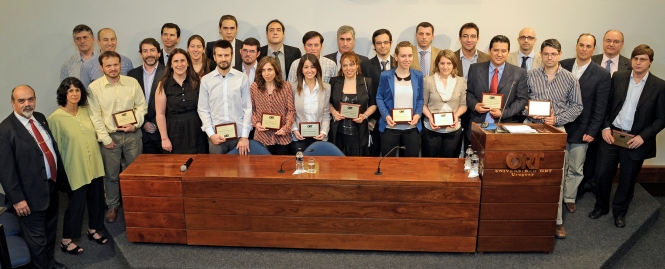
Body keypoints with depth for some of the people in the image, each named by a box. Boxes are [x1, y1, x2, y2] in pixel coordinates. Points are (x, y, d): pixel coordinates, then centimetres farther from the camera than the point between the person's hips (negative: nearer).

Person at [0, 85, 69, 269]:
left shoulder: (40, 118, 4)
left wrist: (61, 177, 14)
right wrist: (16, 198, -19)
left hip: (52, 185, 8)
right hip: (32, 192, -7)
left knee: (51, 231, 25)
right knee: (37, 237, 8)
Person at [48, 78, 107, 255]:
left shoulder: (86, 111, 2)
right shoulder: (56, 118, -14)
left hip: (94, 165, 6)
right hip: (75, 168, -5)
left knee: (96, 199, 15)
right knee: (76, 203, 3)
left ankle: (93, 230, 36)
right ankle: (66, 241, 21)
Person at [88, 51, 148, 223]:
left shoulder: (132, 82, -1)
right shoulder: (94, 88, -5)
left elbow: (142, 105, 5)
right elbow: (95, 116, -5)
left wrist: (135, 124, -10)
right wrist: (105, 138, -8)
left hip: (132, 134, 1)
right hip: (110, 136, -1)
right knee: (111, 174, 8)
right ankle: (112, 206, 25)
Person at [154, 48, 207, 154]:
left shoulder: (197, 82, 2)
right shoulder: (164, 84, -2)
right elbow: (160, 114, -3)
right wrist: (164, 138, -6)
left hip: (195, 132, 1)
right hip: (174, 133, -1)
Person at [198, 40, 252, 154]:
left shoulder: (242, 78, -1)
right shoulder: (206, 80, 2)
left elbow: (247, 108, -1)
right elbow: (203, 110, 3)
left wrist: (245, 136, -5)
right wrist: (211, 134, -7)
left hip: (239, 134, -1)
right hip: (216, 135, 1)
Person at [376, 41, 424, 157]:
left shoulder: (418, 75, 5)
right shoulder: (385, 76, -2)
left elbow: (420, 99, 8)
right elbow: (379, 98, 0)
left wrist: (418, 114, -10)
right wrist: (386, 115, -15)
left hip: (412, 128, 2)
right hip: (390, 127, -2)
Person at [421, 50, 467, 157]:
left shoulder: (461, 81, 3)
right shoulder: (428, 80, -2)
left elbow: (464, 104, 5)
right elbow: (423, 104, 1)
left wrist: (456, 115, -14)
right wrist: (430, 117, -15)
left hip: (453, 129, 2)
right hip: (431, 128, -1)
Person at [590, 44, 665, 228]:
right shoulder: (618, 77, 1)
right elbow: (607, 104, 5)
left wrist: (643, 137, -13)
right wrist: (606, 127, -6)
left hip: (636, 141, -1)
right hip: (611, 135, 2)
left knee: (628, 179, 11)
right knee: (603, 174, 8)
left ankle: (620, 212, 30)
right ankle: (601, 206, 29)